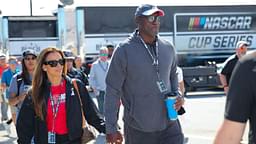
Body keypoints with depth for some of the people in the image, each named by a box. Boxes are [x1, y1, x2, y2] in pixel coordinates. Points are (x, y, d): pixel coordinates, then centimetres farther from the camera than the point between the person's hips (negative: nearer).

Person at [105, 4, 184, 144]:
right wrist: (111, 128, -9)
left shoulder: (168, 48, 5)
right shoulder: (124, 50, -10)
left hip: (169, 124, 4)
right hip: (138, 128, -4)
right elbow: (112, 91, -8)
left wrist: (177, 95, 1)